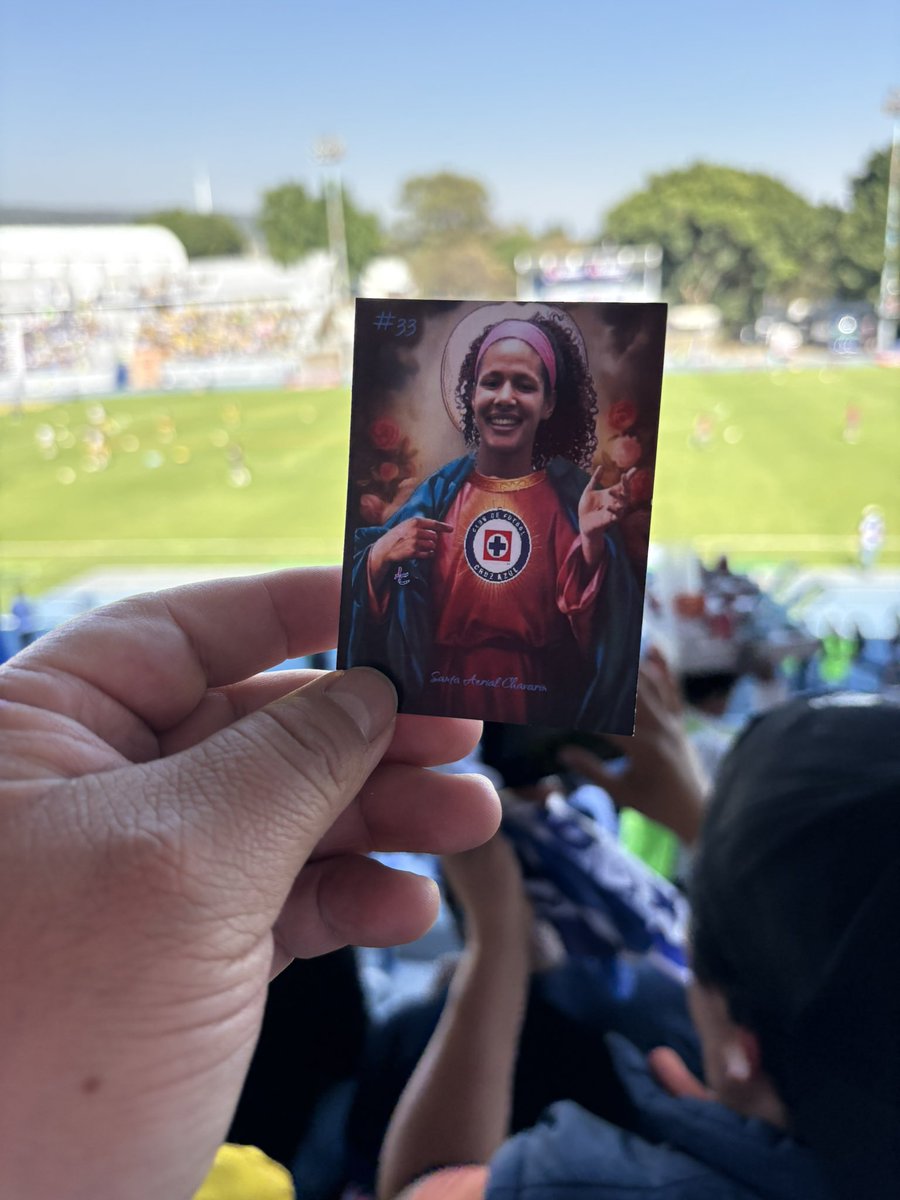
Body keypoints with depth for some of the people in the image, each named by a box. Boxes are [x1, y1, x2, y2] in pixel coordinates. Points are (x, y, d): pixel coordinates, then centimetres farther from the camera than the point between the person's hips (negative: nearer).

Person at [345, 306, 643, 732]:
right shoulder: (437, 492, -4)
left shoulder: (573, 497, -7)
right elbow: (371, 621, -5)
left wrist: (592, 544, -26)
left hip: (540, 715, -1)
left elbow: (598, 632, -13)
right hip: (435, 708, 1)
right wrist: (379, 558, -23)